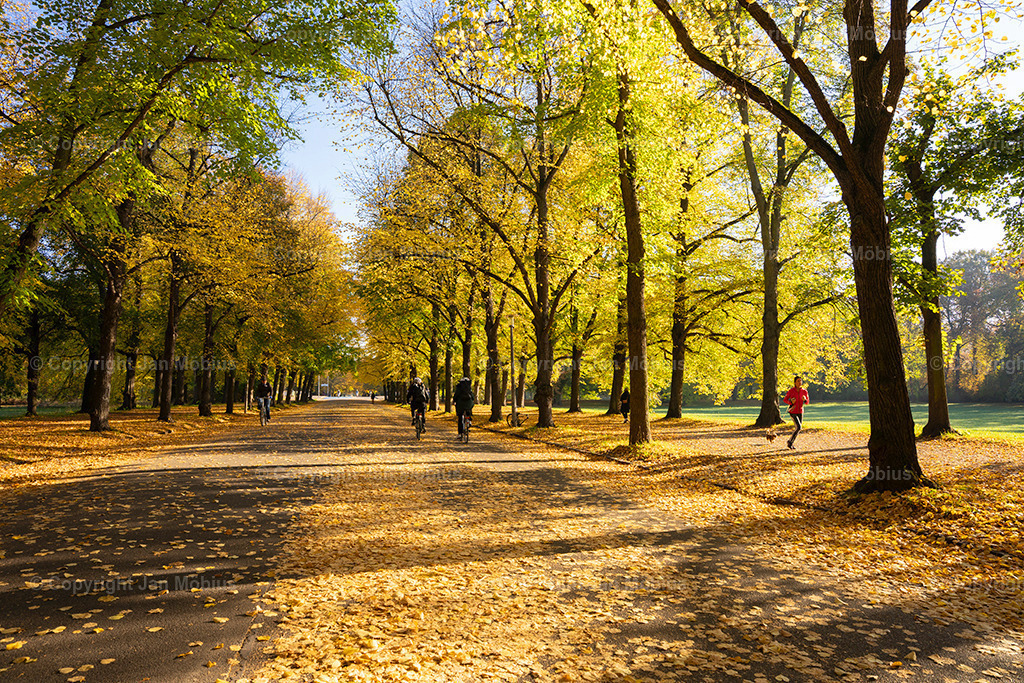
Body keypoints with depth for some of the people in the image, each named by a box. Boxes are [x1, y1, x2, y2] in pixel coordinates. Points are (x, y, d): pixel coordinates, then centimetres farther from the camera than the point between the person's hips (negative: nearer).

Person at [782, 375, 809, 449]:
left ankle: (792, 443, 27)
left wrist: (804, 399, -18)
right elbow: (784, 400, -3)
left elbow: (807, 402, 4)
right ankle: (790, 442, -1)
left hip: (800, 412, 5)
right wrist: (791, 402, -21)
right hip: (793, 412, -5)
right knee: (799, 427, -17)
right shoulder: (791, 390, -12)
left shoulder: (804, 391, -3)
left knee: (798, 428, 8)